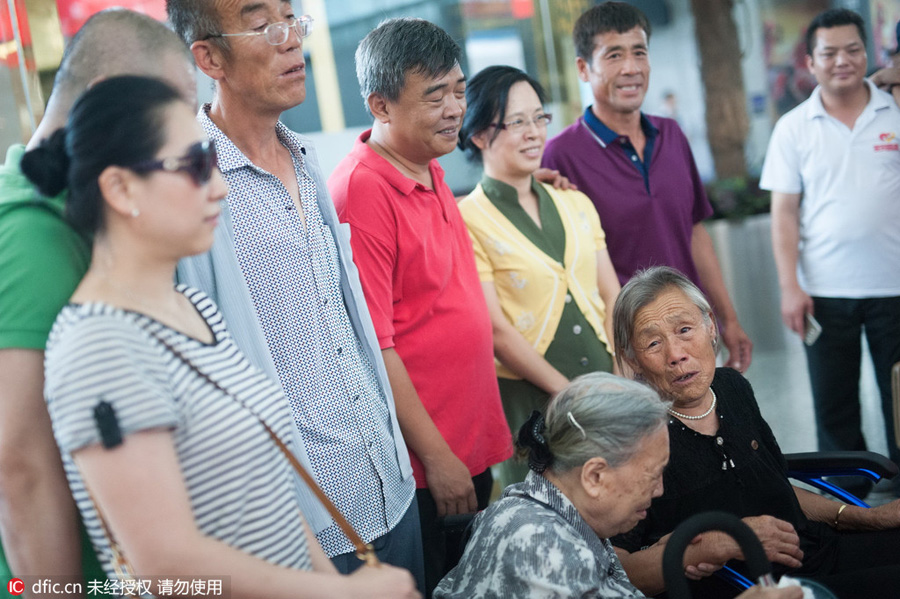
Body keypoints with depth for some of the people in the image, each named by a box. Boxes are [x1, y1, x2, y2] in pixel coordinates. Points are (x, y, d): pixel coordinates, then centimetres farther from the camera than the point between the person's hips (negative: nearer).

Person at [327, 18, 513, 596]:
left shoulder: (431, 174, 7)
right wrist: (435, 454, -17)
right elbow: (370, 345, -22)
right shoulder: (362, 189, -20)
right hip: (421, 463, -8)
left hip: (472, 444, 9)